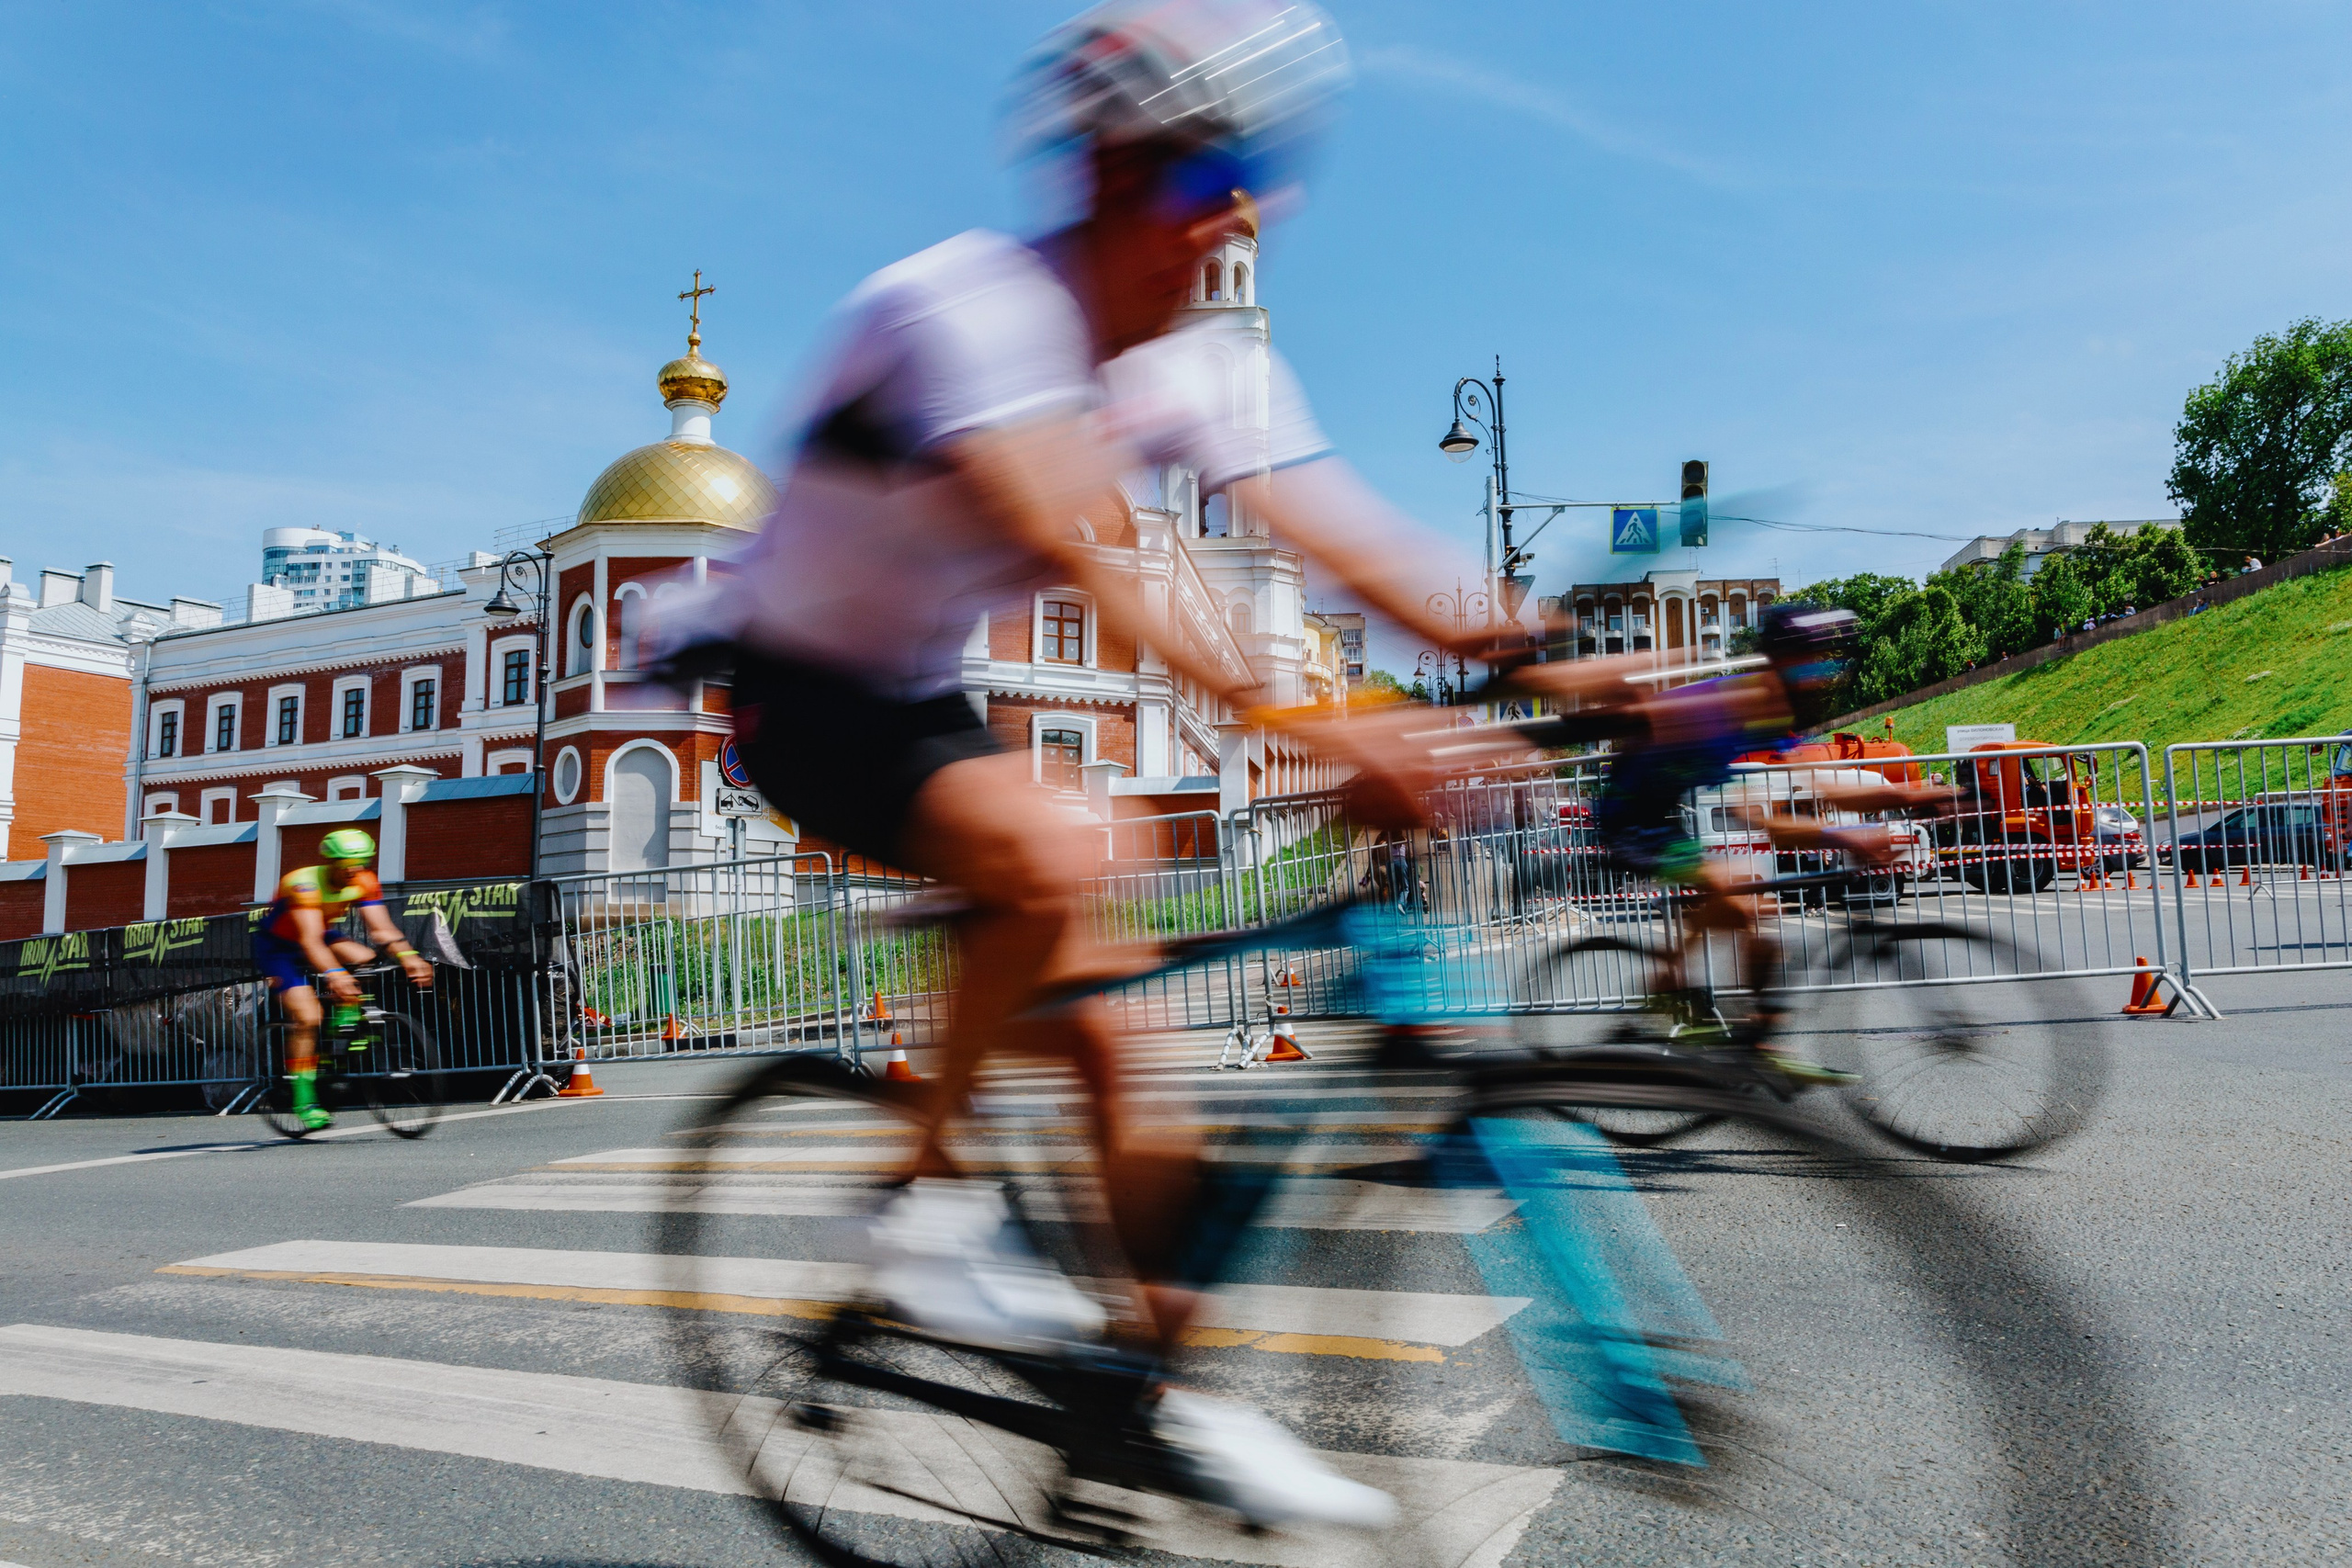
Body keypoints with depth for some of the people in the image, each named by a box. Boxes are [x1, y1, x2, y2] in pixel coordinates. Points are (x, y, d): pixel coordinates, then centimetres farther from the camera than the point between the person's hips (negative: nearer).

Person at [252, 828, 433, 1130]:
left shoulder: (364, 883, -17)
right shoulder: (304, 882, -34)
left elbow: (381, 928, -23)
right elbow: (310, 940, -44)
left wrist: (408, 956, -41)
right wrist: (334, 974, -59)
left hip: (315, 939, 6)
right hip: (276, 947, -6)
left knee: (364, 958, -23)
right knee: (308, 1016, -21)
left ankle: (344, 1027, -5)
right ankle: (304, 1103, -13)